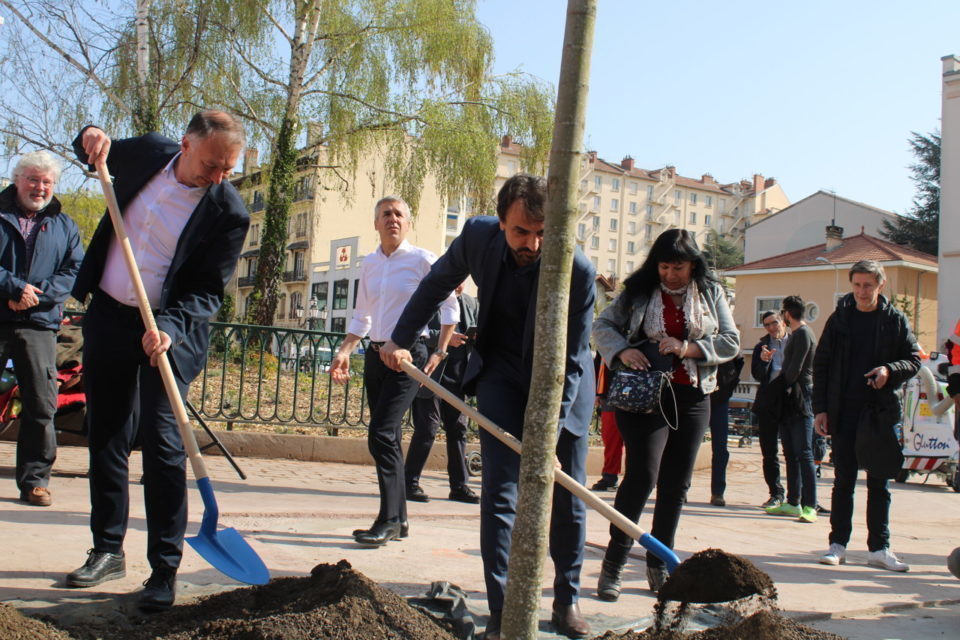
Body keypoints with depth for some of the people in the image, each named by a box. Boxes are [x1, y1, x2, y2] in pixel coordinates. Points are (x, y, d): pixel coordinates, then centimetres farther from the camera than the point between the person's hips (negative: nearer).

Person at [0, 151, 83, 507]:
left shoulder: (64, 226, 16)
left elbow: (74, 270, 6)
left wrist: (38, 294, -9)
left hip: (38, 324, 2)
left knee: (42, 406, -1)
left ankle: (34, 480, 7)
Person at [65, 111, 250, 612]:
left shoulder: (229, 213, -15)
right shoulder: (146, 153, -2)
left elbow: (208, 290, -14)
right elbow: (95, 153, 20)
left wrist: (169, 327, -30)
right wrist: (91, 139, -3)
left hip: (172, 328, -5)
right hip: (108, 316, 5)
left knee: (161, 440, -14)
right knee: (105, 437, 11)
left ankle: (164, 570, -6)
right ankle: (108, 551, 24)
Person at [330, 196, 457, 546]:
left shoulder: (422, 260, -5)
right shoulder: (369, 264, 11)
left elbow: (450, 306, 1)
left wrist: (439, 353, -1)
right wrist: (344, 352, 8)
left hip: (408, 355, -6)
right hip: (375, 355, 6)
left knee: (381, 434, -16)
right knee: (388, 438, 9)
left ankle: (389, 520, -9)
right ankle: (399, 520, 17)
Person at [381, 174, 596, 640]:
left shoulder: (578, 272, -28)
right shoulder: (478, 236, -19)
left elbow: (570, 361, -24)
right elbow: (437, 284, 2)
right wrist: (401, 338, -2)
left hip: (563, 383, -1)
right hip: (502, 377, 1)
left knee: (567, 497, 6)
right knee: (499, 491, -8)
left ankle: (567, 601, 25)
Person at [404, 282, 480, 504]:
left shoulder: (470, 302, 15)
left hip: (458, 377, 6)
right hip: (431, 375, -6)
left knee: (458, 429, 8)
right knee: (427, 429, -6)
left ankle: (459, 486, 15)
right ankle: (410, 483, 4)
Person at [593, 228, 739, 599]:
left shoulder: (710, 294, 7)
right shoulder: (639, 291, 1)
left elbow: (731, 342, 2)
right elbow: (603, 324, 4)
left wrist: (688, 348, -13)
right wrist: (622, 350, -16)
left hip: (692, 399, 4)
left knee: (676, 484, 8)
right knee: (642, 474, -15)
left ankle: (658, 564, 21)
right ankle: (613, 564, -7)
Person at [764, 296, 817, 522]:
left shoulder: (803, 334, -10)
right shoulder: (796, 335, 20)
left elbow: (794, 370, -16)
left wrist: (777, 388, -4)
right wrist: (777, 388, 10)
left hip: (801, 402, -10)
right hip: (790, 403, 10)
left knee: (804, 454, -11)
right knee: (791, 454, 11)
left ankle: (809, 506, -12)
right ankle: (793, 503, 15)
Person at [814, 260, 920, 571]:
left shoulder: (895, 320, 3)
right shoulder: (840, 318, 3)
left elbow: (914, 359, 7)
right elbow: (821, 364, 4)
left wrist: (891, 370, -15)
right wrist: (820, 408, -2)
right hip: (844, 411, 0)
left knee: (879, 483, 7)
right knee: (843, 481, 3)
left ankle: (879, 548, 13)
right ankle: (838, 543, 10)